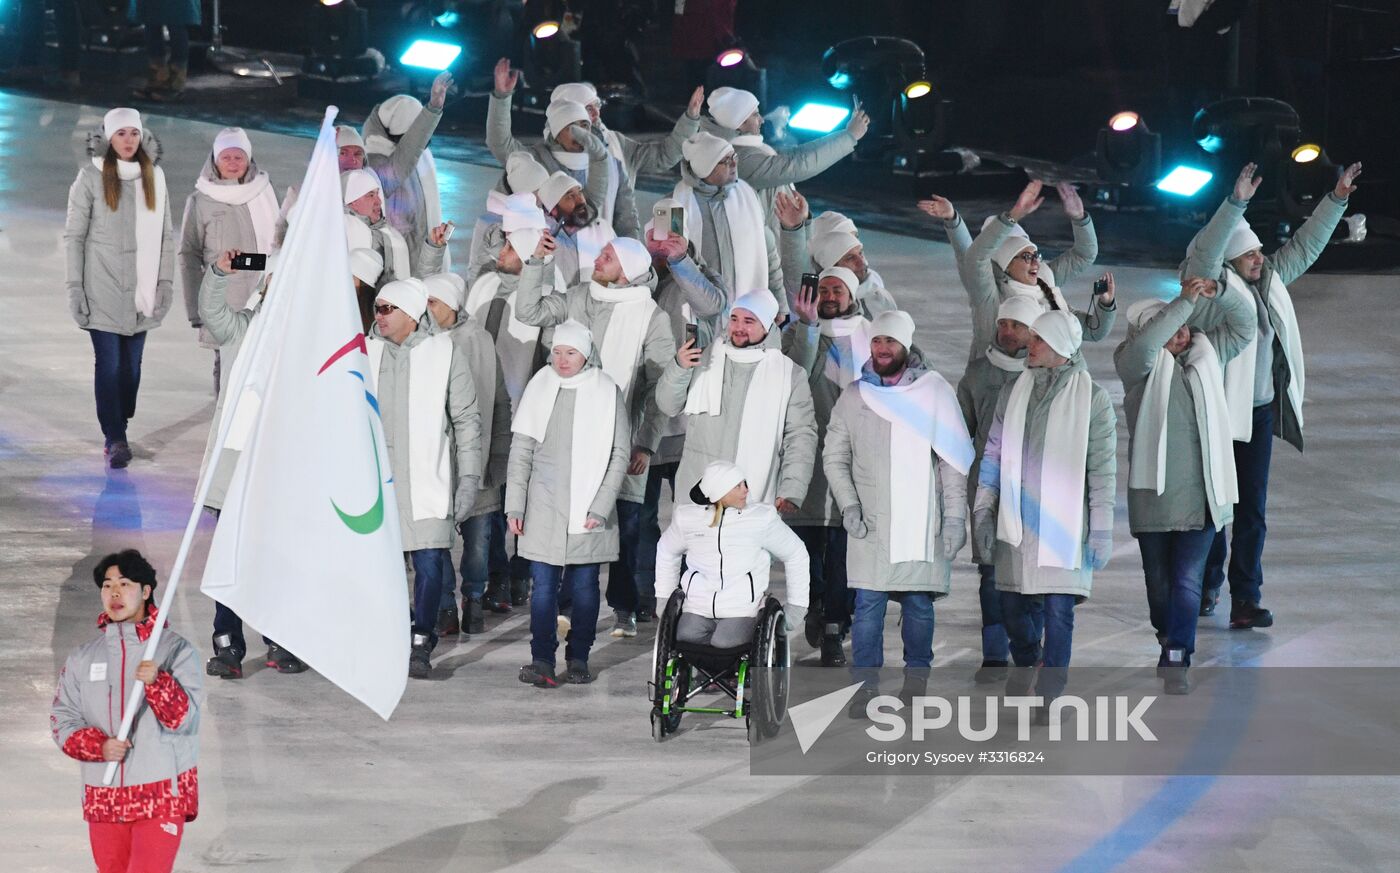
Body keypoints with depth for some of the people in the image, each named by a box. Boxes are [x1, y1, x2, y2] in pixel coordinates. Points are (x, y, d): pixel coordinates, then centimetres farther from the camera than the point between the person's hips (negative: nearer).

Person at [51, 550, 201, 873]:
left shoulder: (176, 649, -2)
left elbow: (184, 718, -9)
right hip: (103, 795, 5)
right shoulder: (82, 658, 10)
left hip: (161, 792, -4)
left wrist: (157, 683, -28)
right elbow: (62, 719, 7)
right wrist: (99, 746, -11)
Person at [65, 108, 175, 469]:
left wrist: (165, 282, 6)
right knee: (109, 364, -7)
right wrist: (75, 286, -5)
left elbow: (164, 235, 12)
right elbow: (74, 235, 0)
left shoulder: (154, 176, 8)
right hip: (103, 290, -3)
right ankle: (115, 439, -6)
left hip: (140, 290, 3)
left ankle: (116, 433, 14)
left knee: (131, 364, 4)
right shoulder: (91, 177, -1)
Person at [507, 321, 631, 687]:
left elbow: (620, 454, 0)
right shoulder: (539, 388, 4)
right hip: (544, 507, 1)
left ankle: (578, 658, 14)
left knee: (584, 585, 5)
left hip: (589, 509, -1)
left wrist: (601, 507, -8)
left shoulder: (606, 392, -1)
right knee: (543, 584, -4)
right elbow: (520, 451, 7)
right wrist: (515, 505, 2)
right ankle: (542, 661, -6)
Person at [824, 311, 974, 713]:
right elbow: (834, 457, 11)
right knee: (868, 605, -5)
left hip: (922, 522, -1)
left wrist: (955, 515, -4)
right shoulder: (854, 396, 8)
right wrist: (849, 506, -3)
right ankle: (865, 687, -1)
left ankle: (916, 681, 14)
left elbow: (954, 458, 2)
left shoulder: (934, 392, 3)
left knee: (919, 604, 3)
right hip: (871, 523, 1)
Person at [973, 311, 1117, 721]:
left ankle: (1050, 691, 6)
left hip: (1064, 523, -4)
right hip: (1017, 520, 4)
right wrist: (983, 510, 7)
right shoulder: (1013, 393, 8)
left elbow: (1102, 469, -3)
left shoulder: (1091, 398, -3)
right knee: (1012, 603, 10)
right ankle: (1026, 661, 38)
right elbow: (994, 454, 13)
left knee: (1058, 610, -5)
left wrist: (1101, 531, -5)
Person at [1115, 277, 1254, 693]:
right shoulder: (1138, 363, -6)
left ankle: (1176, 660, -8)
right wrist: (1185, 301, -32)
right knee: (1159, 580, 14)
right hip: (1153, 492, -1)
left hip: (1201, 495, 1)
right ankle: (1168, 641, 37)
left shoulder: (1207, 352, 6)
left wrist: (1220, 293, -16)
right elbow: (1143, 346, -28)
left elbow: (1243, 325, 4)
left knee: (1188, 580, -9)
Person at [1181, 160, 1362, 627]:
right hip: (1219, 412, -6)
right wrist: (1236, 203, -38)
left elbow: (1304, 247, 18)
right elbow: (1205, 252, -27)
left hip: (1260, 413, 6)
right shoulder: (1214, 287, -9)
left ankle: (1246, 598, 1)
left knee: (1252, 507, 1)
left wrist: (1336, 199, 13)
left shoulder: (1269, 280, 10)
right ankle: (1207, 586, 21)